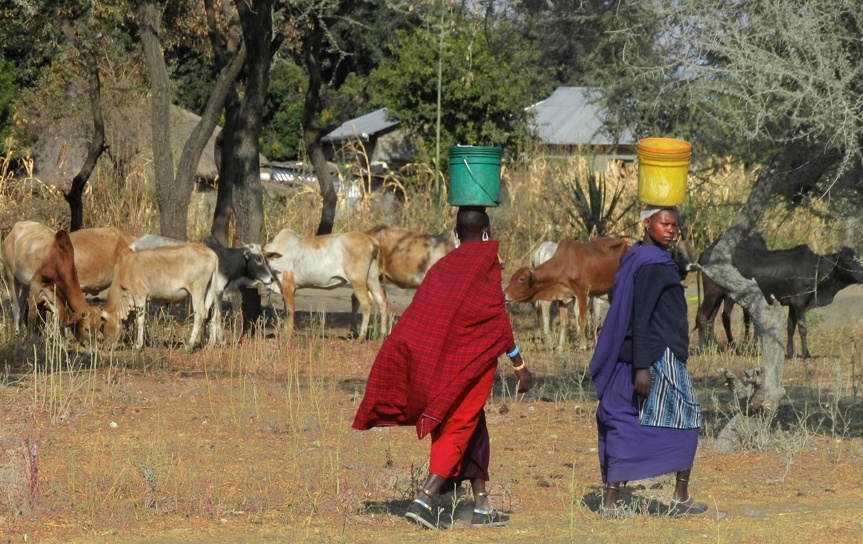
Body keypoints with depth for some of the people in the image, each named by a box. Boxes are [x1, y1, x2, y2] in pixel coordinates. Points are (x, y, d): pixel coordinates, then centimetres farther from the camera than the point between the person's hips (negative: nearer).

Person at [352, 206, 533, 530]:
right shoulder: (487, 263, -6)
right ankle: (424, 500, -20)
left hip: (440, 362, 6)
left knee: (474, 429, 17)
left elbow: (415, 323, 7)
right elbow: (497, 321, -10)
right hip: (475, 358, -6)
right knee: (459, 429, -5)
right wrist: (520, 367, -5)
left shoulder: (442, 267, 9)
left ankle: (482, 506, 18)